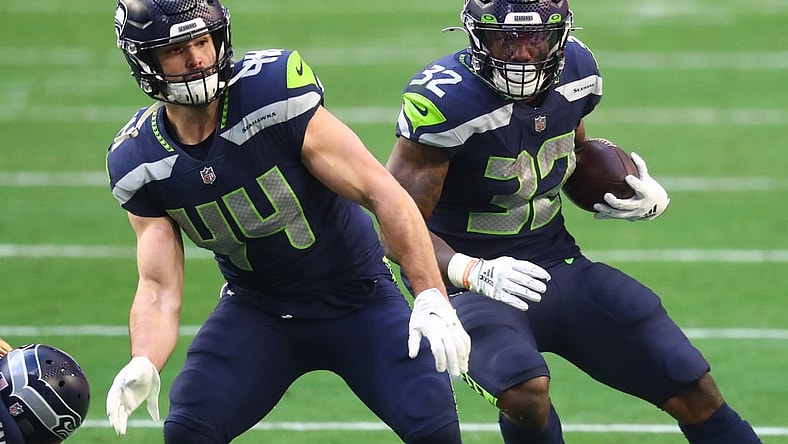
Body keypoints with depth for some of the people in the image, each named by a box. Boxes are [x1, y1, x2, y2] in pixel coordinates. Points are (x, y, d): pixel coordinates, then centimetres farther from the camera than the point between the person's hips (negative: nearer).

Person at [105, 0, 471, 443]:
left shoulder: (275, 95, -25)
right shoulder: (139, 165, -11)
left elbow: (383, 193, -23)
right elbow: (159, 287, -11)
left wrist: (432, 298, -31)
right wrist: (143, 367, -32)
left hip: (356, 297, -3)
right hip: (256, 308, 3)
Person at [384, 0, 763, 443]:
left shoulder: (575, 71, -2)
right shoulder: (446, 102, -22)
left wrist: (648, 196, -1)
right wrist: (473, 273, -38)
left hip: (559, 269, 6)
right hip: (476, 287, -6)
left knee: (696, 394, 0)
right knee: (526, 392, -36)